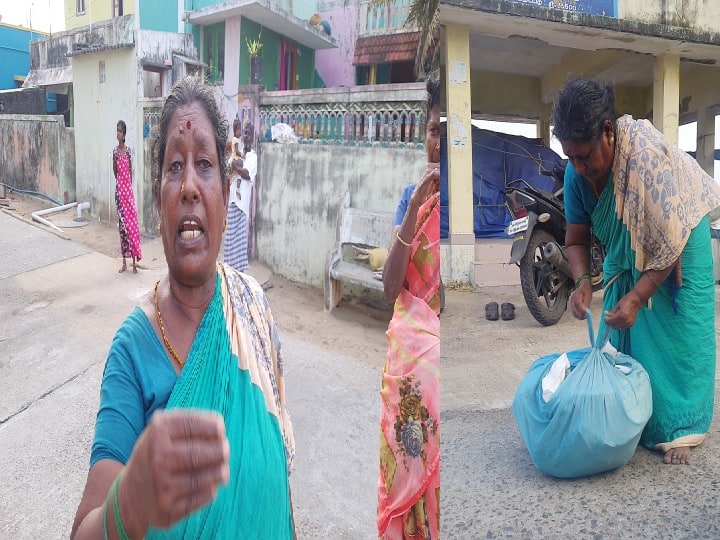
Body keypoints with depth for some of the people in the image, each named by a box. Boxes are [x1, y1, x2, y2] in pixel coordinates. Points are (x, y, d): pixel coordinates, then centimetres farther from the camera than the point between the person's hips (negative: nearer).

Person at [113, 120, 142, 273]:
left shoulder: (128, 150, 3)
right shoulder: (115, 151, 3)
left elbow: (131, 171, 8)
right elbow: (115, 171, 10)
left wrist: (129, 186, 8)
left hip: (128, 188, 0)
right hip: (119, 188, 0)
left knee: (132, 222, -3)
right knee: (122, 223, 3)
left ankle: (134, 262, 3)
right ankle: (124, 262, 11)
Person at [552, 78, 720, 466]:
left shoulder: (648, 155, -36)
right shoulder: (576, 173, -19)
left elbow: (670, 241, -31)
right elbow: (576, 240, -9)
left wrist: (638, 296, -37)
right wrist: (582, 282, -28)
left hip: (679, 250, -4)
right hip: (627, 256, 5)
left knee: (678, 332, -5)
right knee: (625, 337, 3)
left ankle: (677, 428, 6)